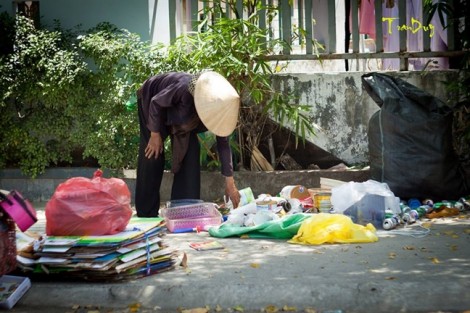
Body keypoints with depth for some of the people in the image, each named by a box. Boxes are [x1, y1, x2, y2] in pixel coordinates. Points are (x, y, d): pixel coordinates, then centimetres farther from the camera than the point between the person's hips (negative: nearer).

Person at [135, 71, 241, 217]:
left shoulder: (216, 106, -24)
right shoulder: (185, 89, -43)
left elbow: (223, 143, -16)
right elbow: (156, 102, -26)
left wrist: (230, 183, -15)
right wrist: (155, 134, -19)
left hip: (180, 112, 5)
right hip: (151, 100, -5)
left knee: (190, 152, -8)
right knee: (152, 156, -8)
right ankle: (146, 215, 2)